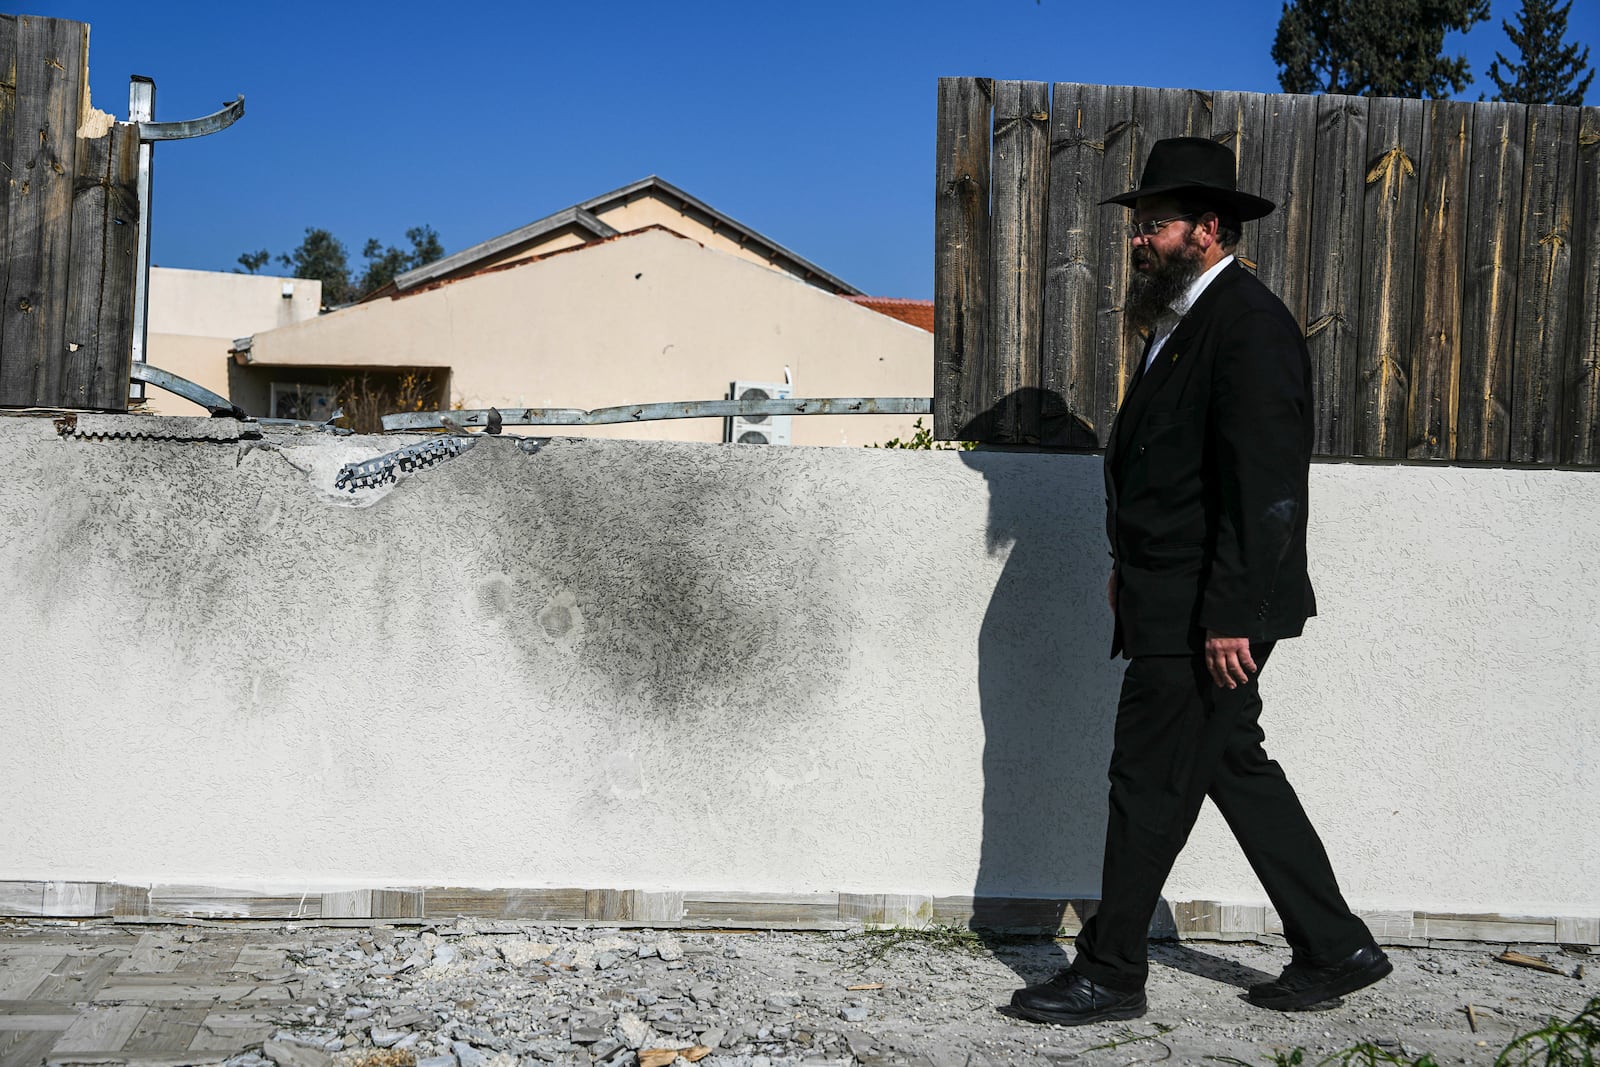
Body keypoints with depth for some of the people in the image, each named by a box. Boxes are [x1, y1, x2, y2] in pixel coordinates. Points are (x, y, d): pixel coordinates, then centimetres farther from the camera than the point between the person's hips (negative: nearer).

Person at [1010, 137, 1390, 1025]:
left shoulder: (1248, 325, -16)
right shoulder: (1184, 322, 15)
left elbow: (1263, 487, -22)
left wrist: (1229, 616, -23)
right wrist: (1131, 567, 17)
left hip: (1205, 616, -10)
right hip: (1180, 607, 10)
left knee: (1150, 784, -2)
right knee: (1236, 769, 15)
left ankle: (1110, 973, 10)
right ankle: (1333, 950, 23)